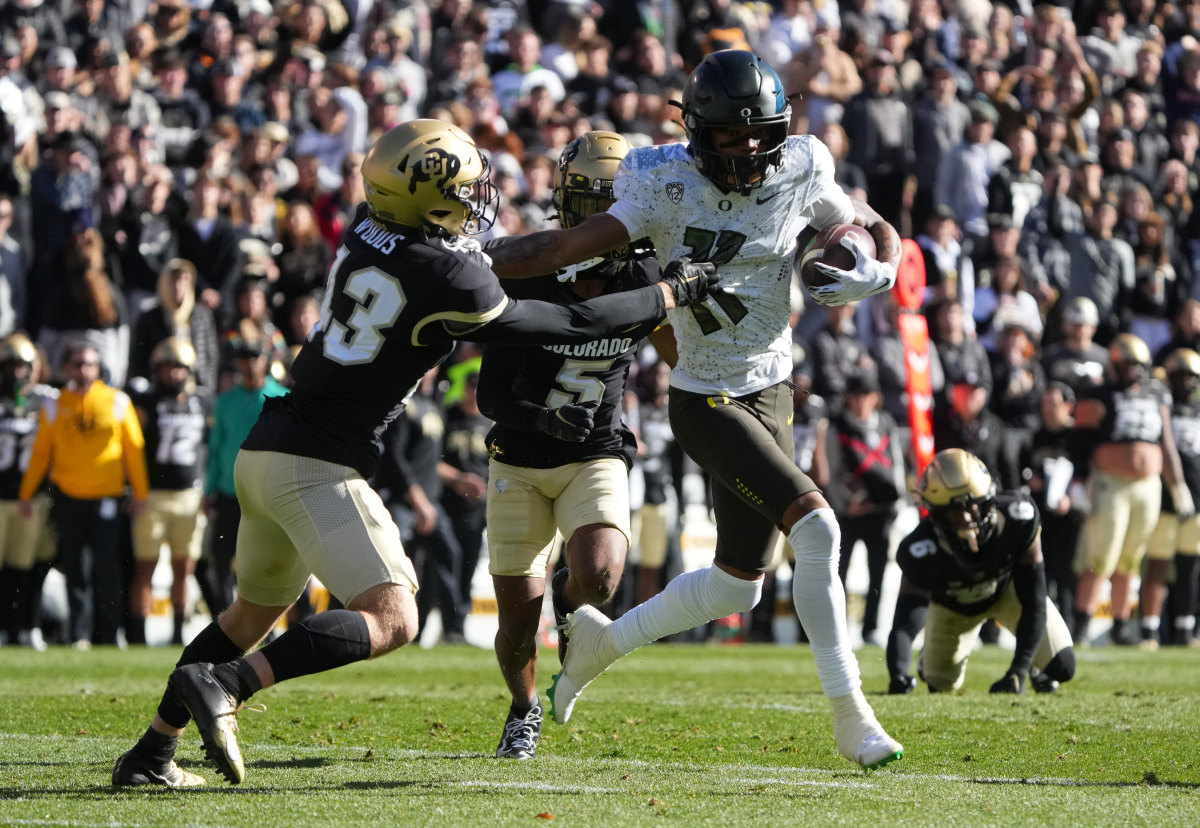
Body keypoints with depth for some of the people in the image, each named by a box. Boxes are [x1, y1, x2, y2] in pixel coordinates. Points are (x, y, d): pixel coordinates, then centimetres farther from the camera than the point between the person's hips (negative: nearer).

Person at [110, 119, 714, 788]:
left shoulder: (367, 229, 7)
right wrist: (671, 294, 7)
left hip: (267, 452, 9)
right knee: (391, 620, -14)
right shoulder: (450, 279, -14)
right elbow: (568, 326, -3)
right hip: (319, 468, -9)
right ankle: (224, 684, -25)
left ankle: (152, 754, 24)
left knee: (255, 612, 24)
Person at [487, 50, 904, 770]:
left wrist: (873, 274, -14)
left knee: (738, 587, 13)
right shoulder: (669, 185, -16)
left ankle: (605, 641, 36)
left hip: (770, 392, 6)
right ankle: (850, 714, -14)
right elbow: (568, 247, -17)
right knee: (817, 526, -22)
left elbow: (879, 233, 9)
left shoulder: (800, 175, -4)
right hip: (707, 401, -6)